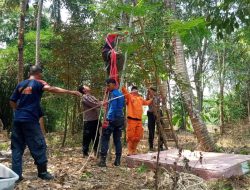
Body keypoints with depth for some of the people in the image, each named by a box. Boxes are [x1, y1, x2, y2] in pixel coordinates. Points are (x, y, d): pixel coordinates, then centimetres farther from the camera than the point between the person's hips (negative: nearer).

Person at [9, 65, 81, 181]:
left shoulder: (21, 84, 14)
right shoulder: (38, 83, -3)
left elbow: (12, 101, 16)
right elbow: (51, 89, -23)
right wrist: (70, 92, -27)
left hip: (17, 119, 6)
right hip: (30, 120, -6)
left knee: (17, 146, 10)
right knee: (38, 146, 3)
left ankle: (16, 174, 10)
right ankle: (42, 172, 9)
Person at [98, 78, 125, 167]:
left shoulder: (113, 94, -10)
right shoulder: (121, 94, 16)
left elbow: (112, 108, -18)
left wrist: (108, 118, -22)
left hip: (112, 119, -8)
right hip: (120, 118, 8)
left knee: (105, 139, -4)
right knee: (117, 139, 10)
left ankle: (103, 160, -7)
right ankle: (118, 160, 11)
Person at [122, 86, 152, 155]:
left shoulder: (140, 98, 20)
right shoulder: (129, 96, 2)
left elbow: (147, 102, 38)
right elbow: (123, 89, -12)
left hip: (139, 120, 6)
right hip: (131, 119, -6)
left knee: (138, 136, 8)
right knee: (130, 136, -5)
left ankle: (134, 151, 22)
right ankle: (130, 151, 6)